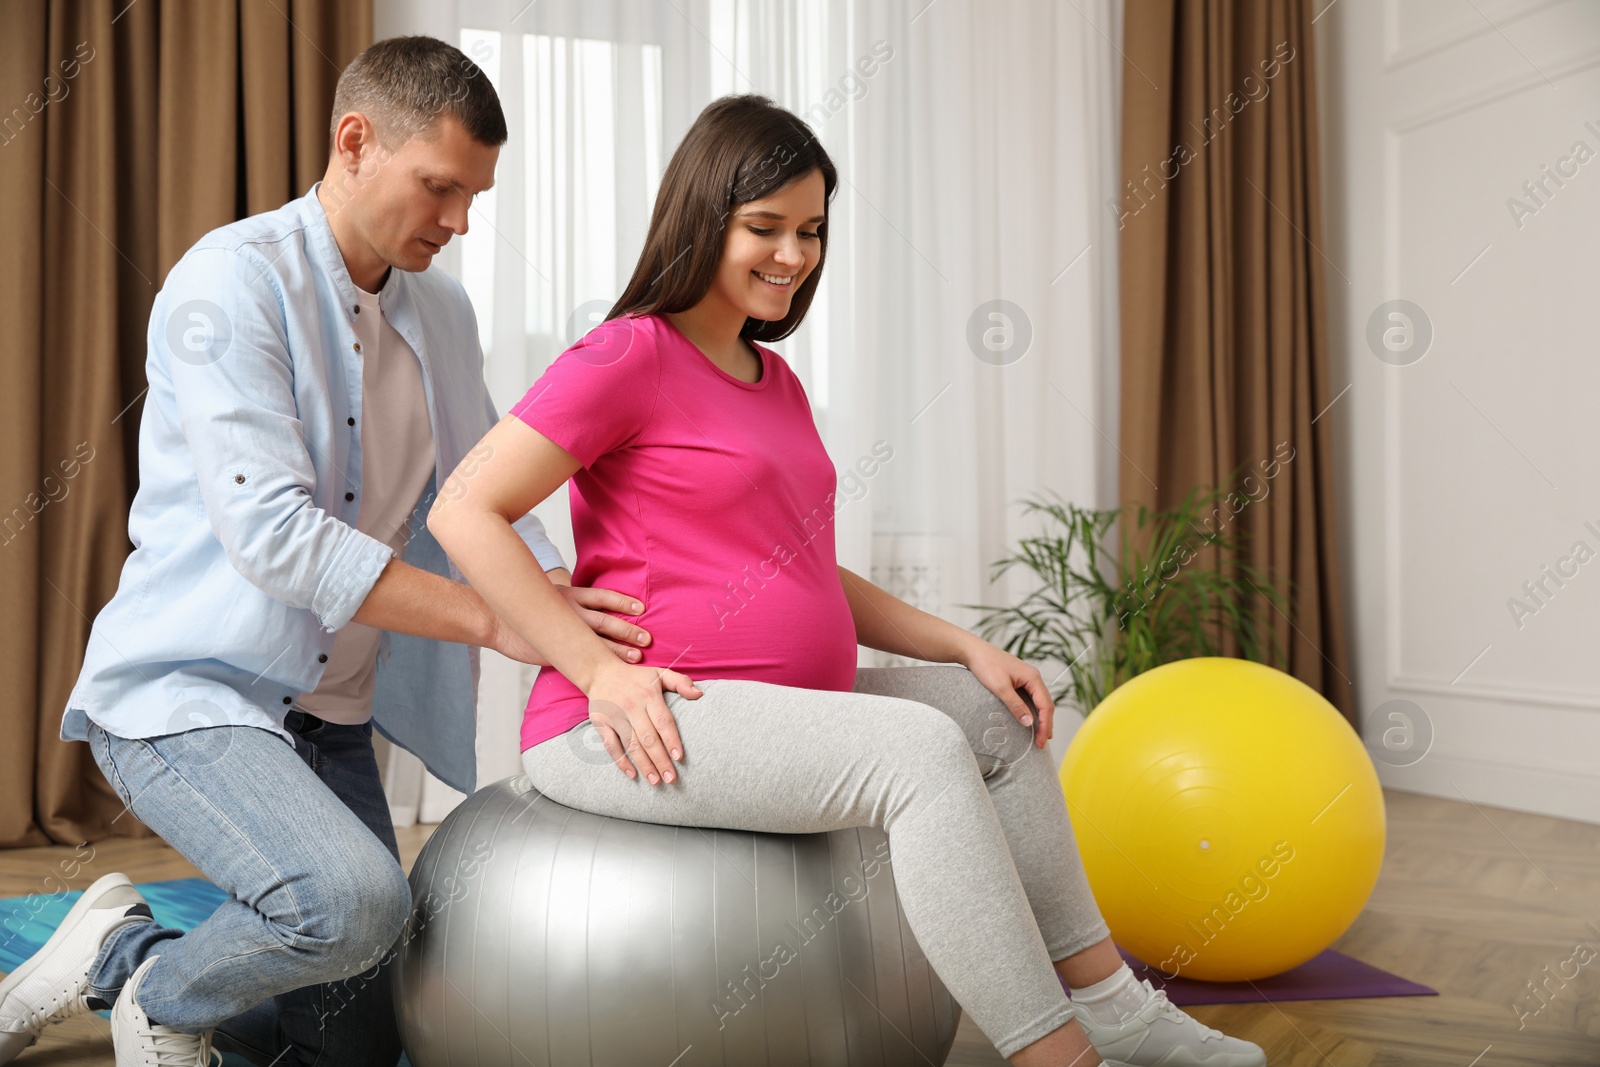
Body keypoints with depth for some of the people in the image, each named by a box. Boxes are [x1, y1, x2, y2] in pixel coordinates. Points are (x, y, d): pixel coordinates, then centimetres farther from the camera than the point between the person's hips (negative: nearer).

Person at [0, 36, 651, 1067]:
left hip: (330, 716, 7)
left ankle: (119, 958, 31)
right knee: (355, 895, -33)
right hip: (186, 691, -7)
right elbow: (272, 531, -24)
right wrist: (499, 621, -25)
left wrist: (567, 604, -11)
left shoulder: (443, 313, 8)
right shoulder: (232, 281, -14)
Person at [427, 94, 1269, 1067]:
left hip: (777, 711, 9)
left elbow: (813, 579, 20)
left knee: (998, 713, 8)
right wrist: (599, 671, -20)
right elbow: (465, 513, -13)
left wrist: (966, 647, 8)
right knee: (922, 750, -25)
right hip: (643, 726, -9)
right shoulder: (626, 357, -8)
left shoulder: (776, 382, 18)